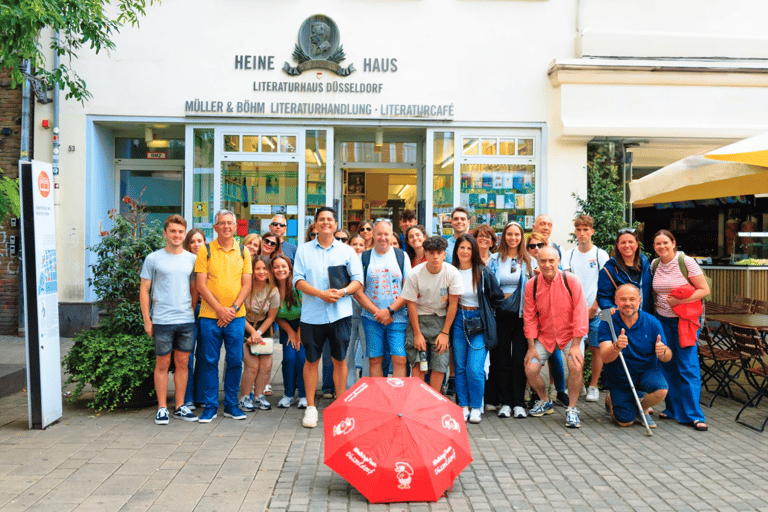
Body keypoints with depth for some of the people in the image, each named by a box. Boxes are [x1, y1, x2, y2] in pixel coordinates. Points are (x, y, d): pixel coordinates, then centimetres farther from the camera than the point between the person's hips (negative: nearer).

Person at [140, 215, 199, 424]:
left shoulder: (191, 259, 10)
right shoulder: (153, 258, 0)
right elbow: (144, 290, 1)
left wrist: (193, 312, 9)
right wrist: (147, 320, -4)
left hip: (187, 320, 3)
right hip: (162, 321, -3)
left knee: (183, 363, 9)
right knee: (162, 364, 5)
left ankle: (180, 407, 20)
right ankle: (162, 408, 15)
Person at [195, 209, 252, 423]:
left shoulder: (243, 252, 8)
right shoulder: (205, 250, 1)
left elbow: (246, 285, 5)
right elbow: (201, 285, -4)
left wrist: (233, 308, -9)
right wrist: (220, 309, -12)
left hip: (236, 316, 2)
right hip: (210, 316, -1)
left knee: (235, 361, 5)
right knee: (209, 361, 4)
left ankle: (231, 405, 19)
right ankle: (210, 406, 16)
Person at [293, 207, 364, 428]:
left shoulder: (347, 251, 9)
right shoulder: (304, 250, 8)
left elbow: (358, 279, 3)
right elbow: (298, 280, -1)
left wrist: (343, 291, -17)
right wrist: (321, 294, -15)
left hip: (340, 313, 0)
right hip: (312, 314, 0)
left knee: (340, 360, 6)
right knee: (311, 360, 6)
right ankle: (310, 407, 18)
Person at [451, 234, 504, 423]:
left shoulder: (483, 272, -4)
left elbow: (497, 297, 3)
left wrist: (485, 313, 4)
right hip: (459, 320, 3)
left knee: (474, 368, -9)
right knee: (460, 366, 6)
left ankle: (476, 408, 8)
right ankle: (463, 406, 18)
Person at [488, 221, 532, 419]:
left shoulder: (529, 261, 7)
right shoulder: (495, 260, 8)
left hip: (522, 313, -1)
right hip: (501, 313, 1)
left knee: (520, 358, -2)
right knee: (502, 357, 4)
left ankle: (518, 403, 7)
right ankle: (505, 402, 12)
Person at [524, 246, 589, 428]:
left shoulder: (571, 280, -16)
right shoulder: (531, 285, -8)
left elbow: (580, 312, -14)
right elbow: (529, 317, -1)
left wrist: (575, 345, -17)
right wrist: (531, 347, -4)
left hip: (570, 333, -3)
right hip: (544, 335, 3)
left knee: (575, 366, -26)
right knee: (530, 369, -8)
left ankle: (571, 409, -3)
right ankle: (544, 402, 22)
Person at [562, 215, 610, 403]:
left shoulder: (601, 255, 1)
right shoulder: (568, 254, 8)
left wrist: (594, 307, -10)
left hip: (595, 310, -1)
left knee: (596, 349, 1)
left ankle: (593, 386, 14)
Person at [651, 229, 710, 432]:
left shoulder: (686, 262, -8)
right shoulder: (654, 265, 6)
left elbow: (704, 290, -9)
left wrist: (680, 300, -18)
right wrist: (657, 304, 4)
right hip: (663, 320, 4)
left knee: (688, 366, -6)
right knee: (668, 365, 6)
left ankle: (693, 415, 2)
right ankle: (673, 409, 19)